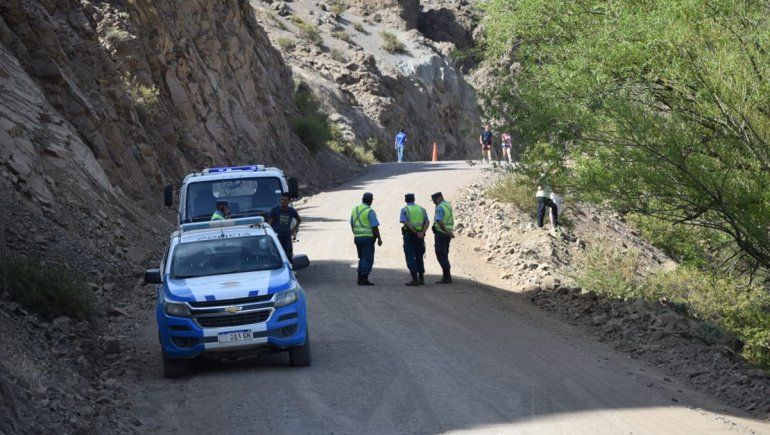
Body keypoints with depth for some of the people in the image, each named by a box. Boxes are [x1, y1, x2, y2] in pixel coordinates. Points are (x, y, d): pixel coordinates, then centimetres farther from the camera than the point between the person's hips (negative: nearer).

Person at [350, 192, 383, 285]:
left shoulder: (355, 209, 9)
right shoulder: (370, 211, -13)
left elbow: (352, 224, 18)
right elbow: (374, 226, -16)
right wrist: (379, 238, -11)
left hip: (357, 237, 7)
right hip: (368, 238, -7)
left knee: (362, 258, 17)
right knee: (368, 259, -3)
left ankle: (360, 278, 15)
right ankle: (364, 279, -7)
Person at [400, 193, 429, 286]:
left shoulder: (404, 210, -1)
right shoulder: (421, 209, 11)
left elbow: (405, 223, -16)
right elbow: (427, 222, -1)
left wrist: (415, 232, -18)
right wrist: (422, 232, -13)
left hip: (409, 234, -4)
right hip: (420, 235, 4)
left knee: (410, 257, -1)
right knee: (419, 257, 16)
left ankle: (415, 279, -8)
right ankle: (421, 278, 16)